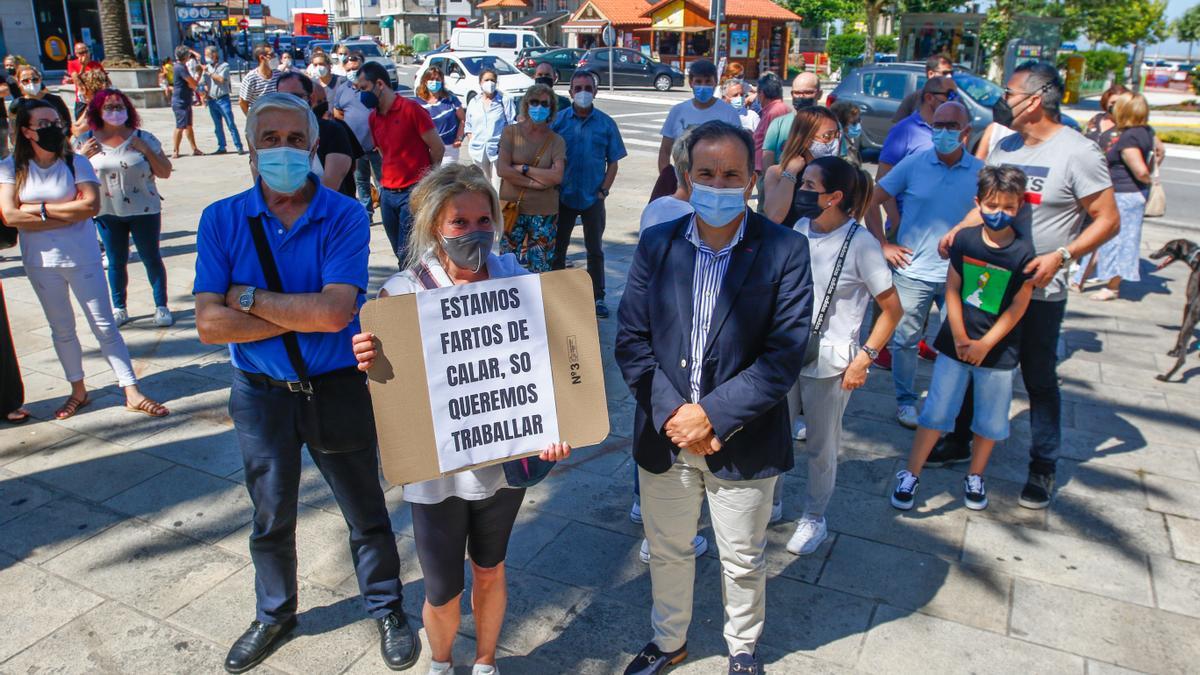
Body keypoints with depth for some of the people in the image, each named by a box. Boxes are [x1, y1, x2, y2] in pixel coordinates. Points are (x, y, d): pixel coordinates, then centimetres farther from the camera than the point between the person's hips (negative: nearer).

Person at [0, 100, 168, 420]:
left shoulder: (75, 162, -5)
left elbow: (92, 205, -18)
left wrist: (40, 208, -15)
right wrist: (68, 214, -16)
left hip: (82, 258, -2)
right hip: (41, 263, 2)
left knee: (104, 325, 1)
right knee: (61, 329, 14)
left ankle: (132, 393, 3)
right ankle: (78, 391, 28)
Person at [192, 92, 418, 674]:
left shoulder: (345, 217, -13)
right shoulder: (221, 219, -6)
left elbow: (336, 311, -25)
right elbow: (209, 324, -15)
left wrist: (249, 298, -17)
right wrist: (305, 314, -20)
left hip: (337, 390, -2)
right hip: (260, 395, 2)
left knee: (366, 513, 14)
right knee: (271, 519, 22)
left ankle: (387, 609, 38)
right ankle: (274, 615, 47)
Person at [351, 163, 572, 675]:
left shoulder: (515, 279, -8)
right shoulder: (402, 293, -15)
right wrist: (370, 364, -31)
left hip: (504, 460, 2)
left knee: (490, 572, 22)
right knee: (443, 594, 13)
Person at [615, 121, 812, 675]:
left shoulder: (784, 250, -12)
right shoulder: (656, 244, -3)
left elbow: (784, 354, -15)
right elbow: (631, 338, -5)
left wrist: (712, 415, -19)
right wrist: (671, 413, -16)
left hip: (742, 442, -2)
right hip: (664, 436, 3)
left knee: (743, 560, 19)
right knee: (667, 551, 22)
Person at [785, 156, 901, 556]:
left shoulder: (860, 244, -15)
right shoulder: (800, 229, 0)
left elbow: (892, 308, -8)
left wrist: (865, 357, -13)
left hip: (829, 362, -4)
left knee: (821, 447, 12)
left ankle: (814, 519, 33)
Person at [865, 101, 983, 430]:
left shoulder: (980, 172, -1)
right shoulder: (914, 163, -3)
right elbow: (873, 200, 1)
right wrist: (883, 244, -4)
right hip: (912, 271, -1)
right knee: (905, 340, 8)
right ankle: (906, 401, 26)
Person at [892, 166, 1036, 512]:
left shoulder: (1024, 252, -11)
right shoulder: (965, 239, -5)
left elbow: (1018, 307, -9)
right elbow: (952, 289, -2)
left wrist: (984, 345, -12)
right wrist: (959, 337, -8)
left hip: (998, 350, -1)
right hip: (956, 344, 1)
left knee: (991, 419, 13)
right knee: (936, 411, 6)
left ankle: (975, 477, 33)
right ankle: (911, 475, 16)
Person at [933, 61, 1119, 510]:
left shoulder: (1077, 152, -12)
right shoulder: (1004, 147, 7)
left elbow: (1108, 221, -10)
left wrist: (1061, 256, -23)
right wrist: (958, 231, -5)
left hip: (1040, 291, -6)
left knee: (1040, 380, 6)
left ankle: (1043, 468, 20)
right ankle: (959, 442, 31)